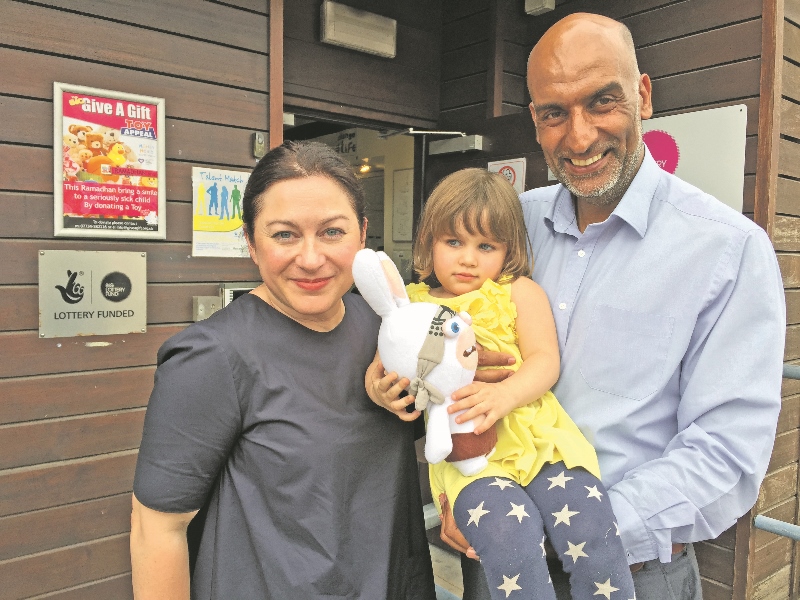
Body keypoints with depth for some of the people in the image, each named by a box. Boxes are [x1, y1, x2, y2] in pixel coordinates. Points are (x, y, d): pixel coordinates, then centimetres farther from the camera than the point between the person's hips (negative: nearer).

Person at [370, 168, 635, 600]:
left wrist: (506, 394, -23)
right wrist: (377, 388, -13)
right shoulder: (414, 305, 11)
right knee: (509, 539, -26)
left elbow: (546, 361, -2)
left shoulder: (519, 292, 9)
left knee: (590, 533, -17)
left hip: (535, 432, 1)